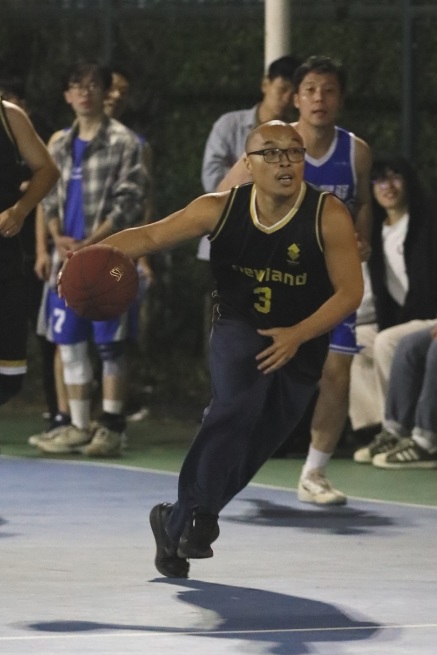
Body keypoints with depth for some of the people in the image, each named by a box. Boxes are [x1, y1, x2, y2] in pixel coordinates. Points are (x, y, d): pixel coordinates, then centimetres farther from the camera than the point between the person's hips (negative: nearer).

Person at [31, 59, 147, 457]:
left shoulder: (123, 142, -4)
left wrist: (90, 244, -16)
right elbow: (50, 198, 15)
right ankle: (79, 426, 13)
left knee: (110, 345, -4)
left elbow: (128, 203, -10)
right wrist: (59, 239, -4)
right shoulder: (60, 145, 14)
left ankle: (111, 426, 0)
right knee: (70, 343, 7)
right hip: (67, 260, 6)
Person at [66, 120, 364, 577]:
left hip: (299, 348, 0)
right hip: (238, 329, 0)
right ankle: (201, 511, -17)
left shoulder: (328, 217, -20)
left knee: (248, 451, 4)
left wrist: (298, 335, -28)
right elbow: (152, 236, -7)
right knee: (238, 405, -29)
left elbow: (350, 291, -16)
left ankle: (175, 524, 24)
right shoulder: (222, 210, -14)